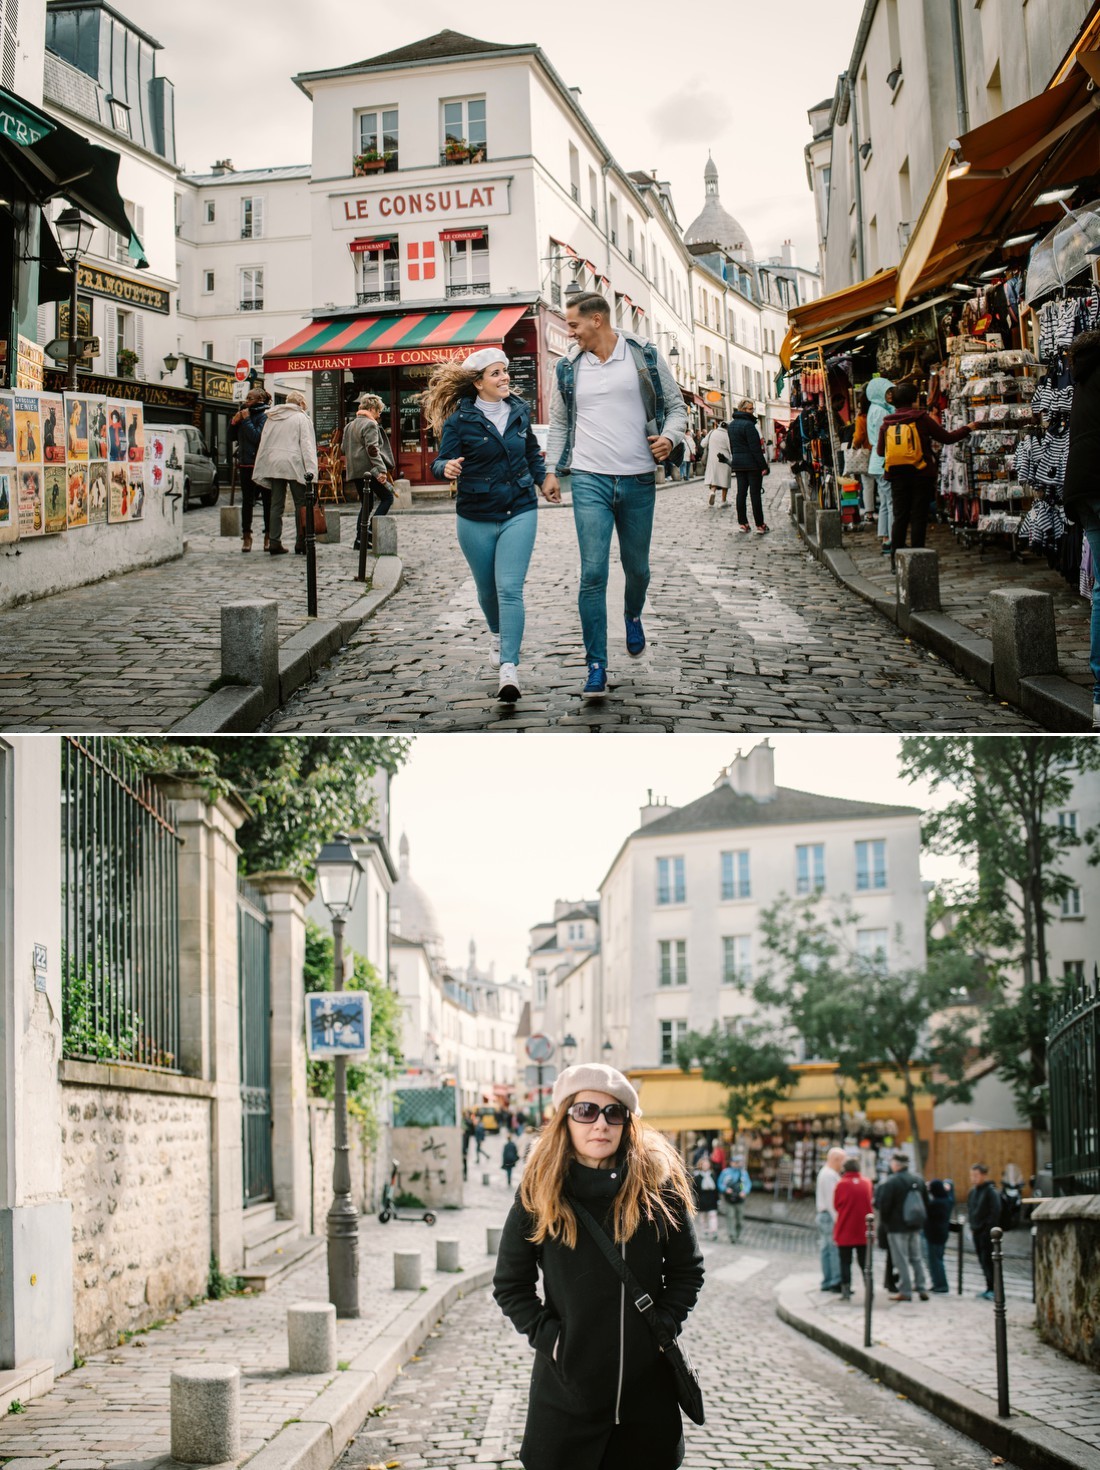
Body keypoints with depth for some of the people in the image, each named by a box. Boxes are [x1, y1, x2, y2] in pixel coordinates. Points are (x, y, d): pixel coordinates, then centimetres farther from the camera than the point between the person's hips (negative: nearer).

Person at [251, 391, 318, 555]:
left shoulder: (272, 418, 16)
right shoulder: (302, 418, 1)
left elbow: (263, 444, 15)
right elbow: (306, 444, -8)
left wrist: (260, 470, 16)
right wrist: (310, 470, -13)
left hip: (273, 465, 5)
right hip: (294, 465, -5)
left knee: (276, 505, 7)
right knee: (301, 505, 1)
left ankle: (274, 543, 4)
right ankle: (301, 543, -2)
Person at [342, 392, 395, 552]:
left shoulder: (350, 426, 19)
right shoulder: (370, 425, -9)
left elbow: (344, 448, 22)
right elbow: (372, 449, -19)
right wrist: (381, 469, -23)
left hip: (354, 471, 9)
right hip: (368, 469, -9)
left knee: (366, 504, 13)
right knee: (387, 497, -1)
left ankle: (360, 539, 8)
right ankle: (371, 530, -14)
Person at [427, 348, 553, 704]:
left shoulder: (519, 411, 3)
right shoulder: (459, 419, -9)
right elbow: (442, 462, -12)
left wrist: (543, 477, 14)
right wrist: (447, 468, -33)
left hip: (519, 512, 1)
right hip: (476, 517, -1)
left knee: (509, 589, -13)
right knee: (487, 588, 16)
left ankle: (509, 668, -18)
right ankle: (497, 634, 48)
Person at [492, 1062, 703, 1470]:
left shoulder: (659, 1187, -2)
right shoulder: (538, 1194, -4)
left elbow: (687, 1270, 8)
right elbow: (511, 1286, 3)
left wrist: (663, 1327, -4)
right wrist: (548, 1337, -8)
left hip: (648, 1386, 1)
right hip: (566, 1387, -1)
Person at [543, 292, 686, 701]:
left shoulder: (645, 357, 2)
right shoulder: (568, 369, 7)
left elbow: (676, 406, 9)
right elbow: (559, 423, 18)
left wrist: (669, 437, -10)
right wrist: (552, 469, 8)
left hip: (638, 481, 0)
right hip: (590, 481, 0)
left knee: (637, 568, 13)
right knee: (593, 574, -10)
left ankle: (633, 615, 48)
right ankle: (596, 667, -8)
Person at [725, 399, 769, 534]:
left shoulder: (731, 425, 10)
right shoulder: (748, 424, -17)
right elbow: (755, 448, -18)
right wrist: (764, 466, -16)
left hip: (737, 463, 7)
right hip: (752, 463, -7)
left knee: (741, 492, 8)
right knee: (755, 493, -3)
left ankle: (742, 523, 8)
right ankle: (760, 525, -1)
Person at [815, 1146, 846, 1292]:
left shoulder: (824, 1172, 19)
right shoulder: (830, 1175, -14)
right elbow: (831, 1200, -19)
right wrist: (837, 1219, -20)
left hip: (823, 1215, 11)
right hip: (830, 1216, -11)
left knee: (827, 1249, 10)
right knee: (836, 1249, -10)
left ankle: (826, 1282, 12)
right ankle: (836, 1282, -11)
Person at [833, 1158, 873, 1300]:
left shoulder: (841, 1184, -11)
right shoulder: (867, 1183, 0)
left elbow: (836, 1205, -4)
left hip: (845, 1231, -3)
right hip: (863, 1231, 3)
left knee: (845, 1262, 5)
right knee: (864, 1262, 13)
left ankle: (846, 1291, 2)